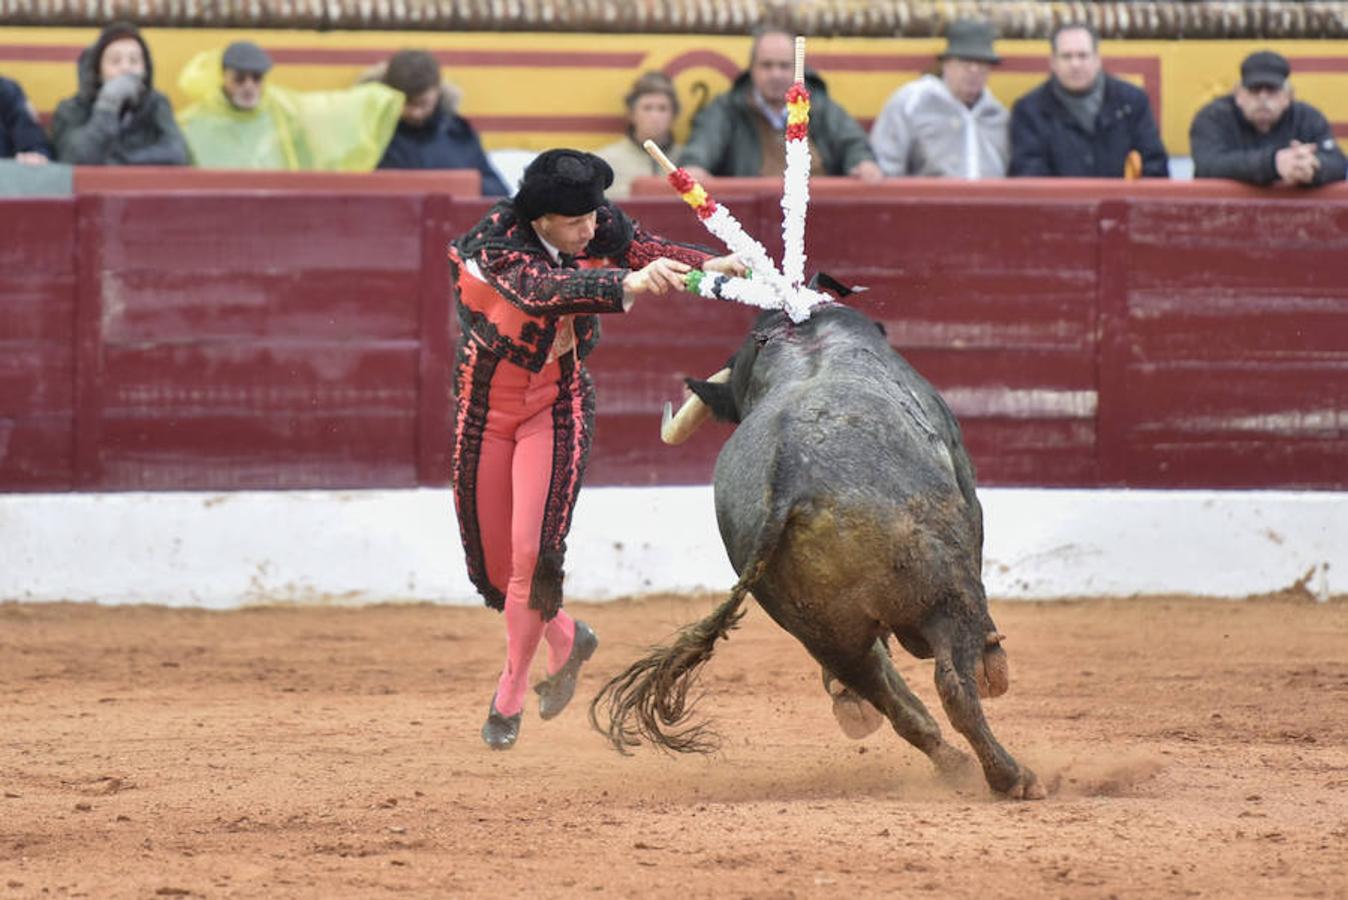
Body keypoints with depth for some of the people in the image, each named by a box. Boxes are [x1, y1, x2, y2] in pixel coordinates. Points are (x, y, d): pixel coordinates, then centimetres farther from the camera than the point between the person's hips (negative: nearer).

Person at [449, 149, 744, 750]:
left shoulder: (599, 227, -16)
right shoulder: (493, 244, -29)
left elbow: (640, 248, 2)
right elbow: (543, 288, -47)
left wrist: (709, 265, -17)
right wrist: (627, 283, -62)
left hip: (556, 406, 1)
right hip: (486, 408, -1)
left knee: (533, 554, -14)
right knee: (493, 563, 8)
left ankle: (509, 699, 1)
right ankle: (566, 640, 37)